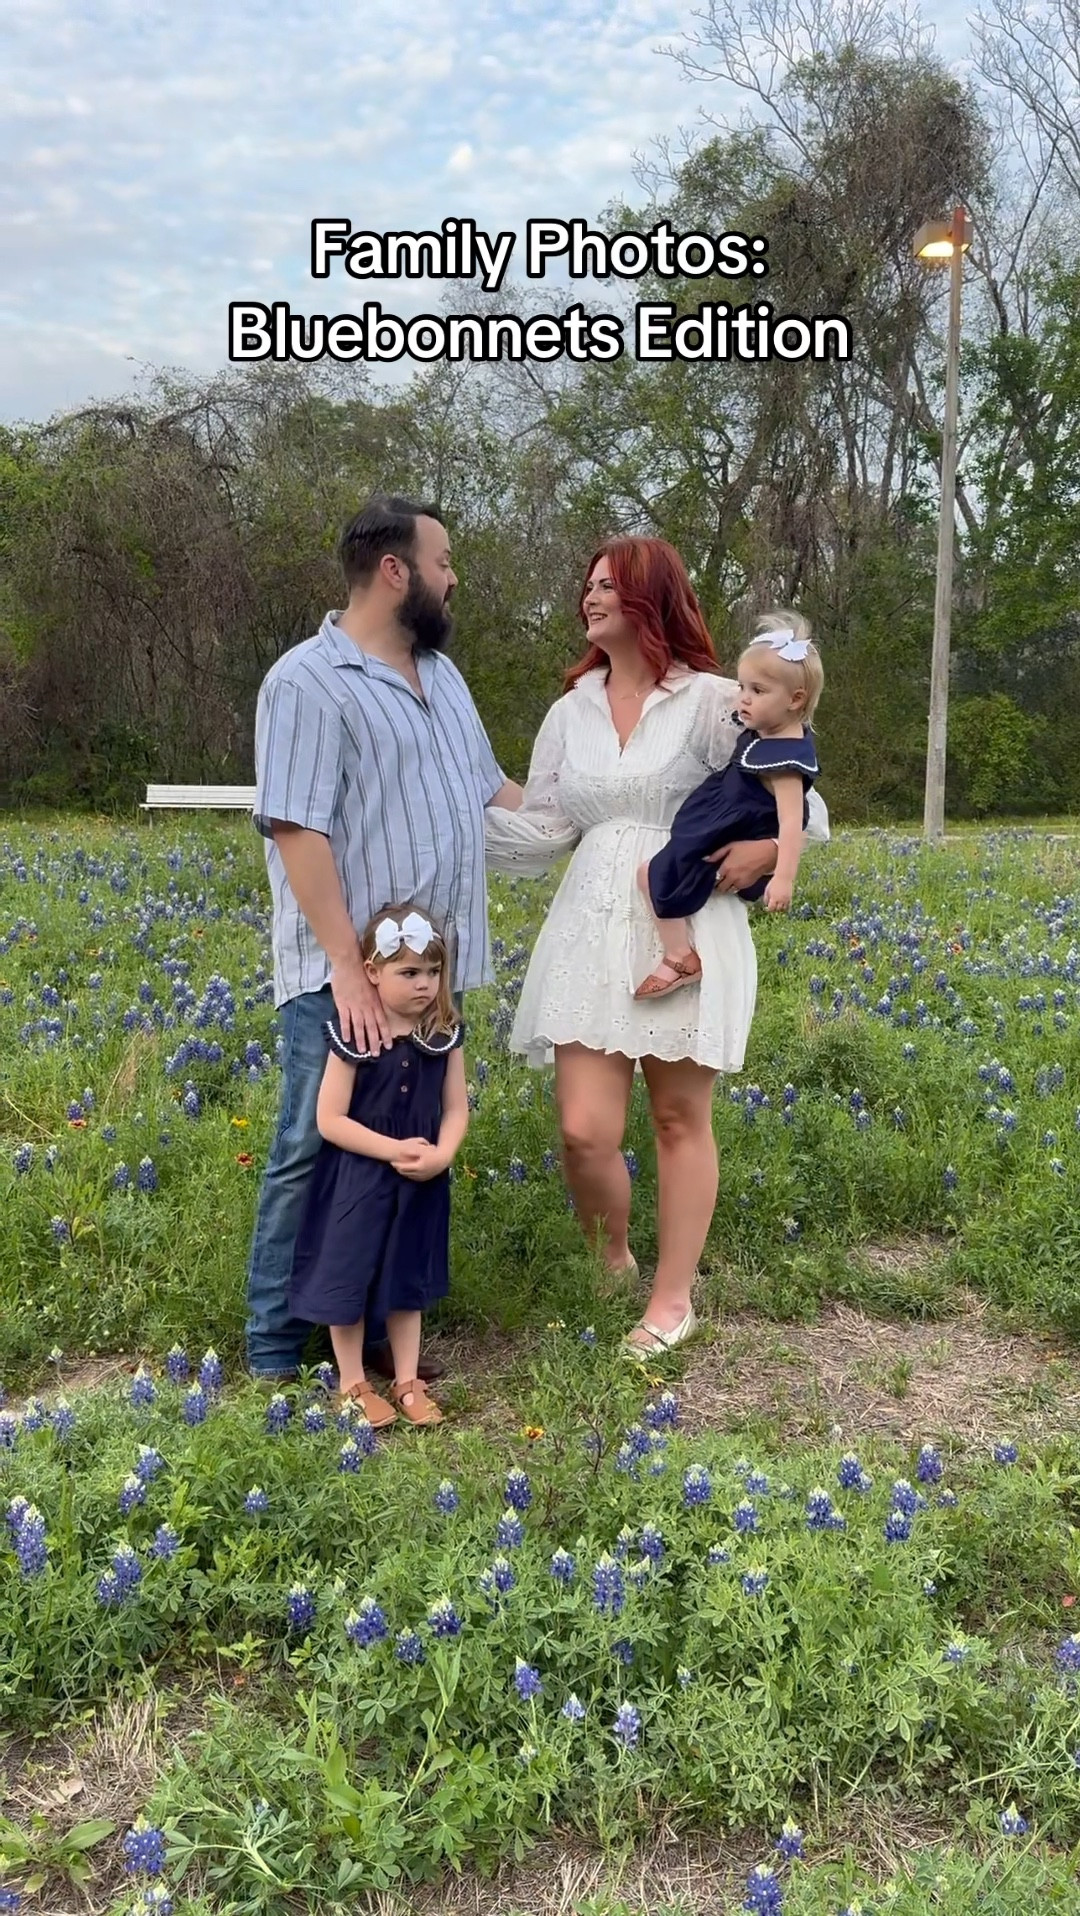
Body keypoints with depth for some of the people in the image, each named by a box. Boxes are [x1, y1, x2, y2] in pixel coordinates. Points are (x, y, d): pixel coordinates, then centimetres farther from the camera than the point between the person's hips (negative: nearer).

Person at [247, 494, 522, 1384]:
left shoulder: (441, 671, 14)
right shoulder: (308, 682, -12)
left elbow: (488, 784, 25)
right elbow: (298, 832, -19)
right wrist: (348, 969, -23)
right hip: (342, 978, -8)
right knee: (315, 1154, 1)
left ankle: (377, 1329, 27)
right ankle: (277, 1352, 16)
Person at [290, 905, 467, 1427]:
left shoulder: (444, 1034, -5)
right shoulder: (354, 1037, -18)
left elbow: (456, 1107, 0)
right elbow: (330, 1119, -17)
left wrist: (440, 1154, -19)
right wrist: (394, 1149, -23)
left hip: (419, 1183, 4)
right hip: (358, 1180, -4)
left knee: (407, 1277, 18)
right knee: (348, 1276, 8)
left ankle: (407, 1381, 33)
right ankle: (353, 1384, 27)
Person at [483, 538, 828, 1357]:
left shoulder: (713, 702, -2)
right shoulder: (569, 713, 11)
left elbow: (805, 805, 1)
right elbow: (542, 833, 6)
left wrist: (764, 847, -17)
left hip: (687, 936, -3)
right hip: (591, 934, 3)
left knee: (681, 1118, 8)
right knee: (585, 1130, -3)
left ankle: (673, 1299, 22)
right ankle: (611, 1267, 26)